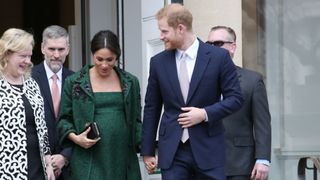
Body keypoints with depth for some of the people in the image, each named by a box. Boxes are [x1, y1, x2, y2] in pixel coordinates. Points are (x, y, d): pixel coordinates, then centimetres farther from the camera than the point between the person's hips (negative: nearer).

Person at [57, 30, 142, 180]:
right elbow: (64, 118, 8)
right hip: (89, 162, -3)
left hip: (123, 160, 3)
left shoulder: (130, 83, 10)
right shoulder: (74, 82, 2)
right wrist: (74, 137, -10)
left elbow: (136, 120, 14)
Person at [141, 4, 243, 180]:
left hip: (208, 148, -2)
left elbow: (235, 98, 1)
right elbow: (151, 108, 10)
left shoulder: (218, 56, -3)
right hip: (172, 150, 2)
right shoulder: (158, 62, 5)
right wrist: (147, 151, 10)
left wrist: (205, 114, -14)